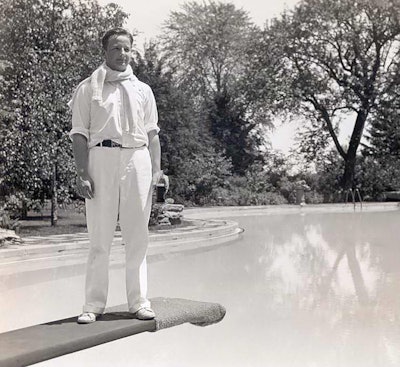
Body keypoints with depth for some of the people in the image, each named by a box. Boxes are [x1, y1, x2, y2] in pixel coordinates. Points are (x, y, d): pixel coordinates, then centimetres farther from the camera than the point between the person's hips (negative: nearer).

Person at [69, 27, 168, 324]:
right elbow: (79, 133, 2)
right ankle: (94, 304, 6)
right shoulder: (88, 88, 7)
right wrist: (82, 173, -8)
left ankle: (139, 301, 11)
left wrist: (157, 169, 5)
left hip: (137, 159, 3)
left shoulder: (143, 90, 17)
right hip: (101, 158, -2)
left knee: (137, 236, 4)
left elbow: (152, 133, 15)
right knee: (99, 236, -1)